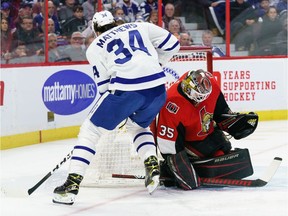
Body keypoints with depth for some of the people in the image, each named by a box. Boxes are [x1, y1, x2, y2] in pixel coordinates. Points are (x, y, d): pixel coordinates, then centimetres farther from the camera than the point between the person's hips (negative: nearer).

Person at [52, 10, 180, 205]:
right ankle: (152, 166, 12)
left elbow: (104, 85, 13)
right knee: (137, 126, 33)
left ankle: (72, 184, 1)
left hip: (126, 89, -4)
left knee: (91, 130, 10)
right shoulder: (141, 27, 23)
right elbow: (172, 44, 22)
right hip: (157, 88, 4)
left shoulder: (95, 47, 16)